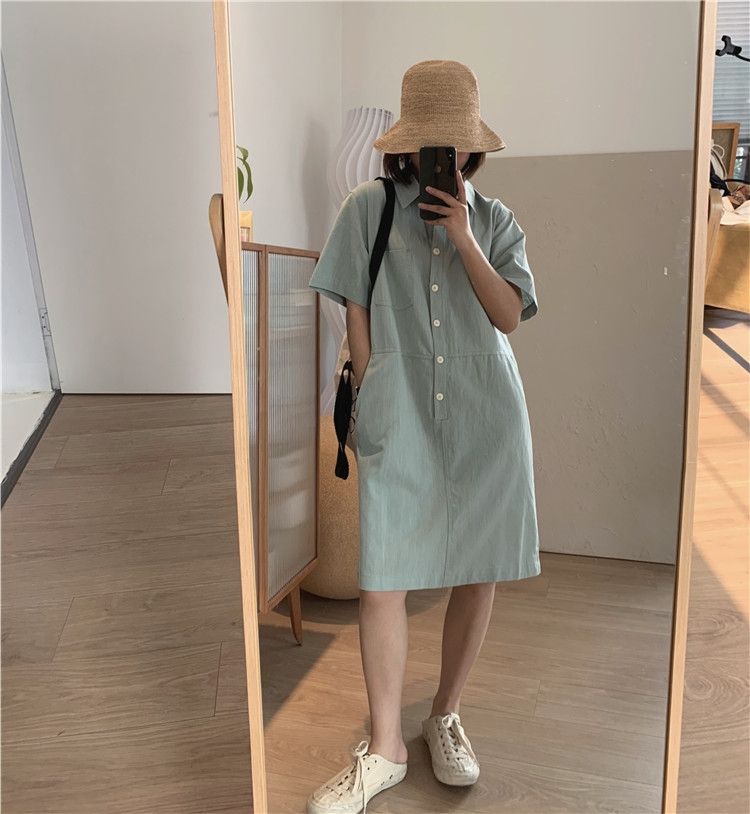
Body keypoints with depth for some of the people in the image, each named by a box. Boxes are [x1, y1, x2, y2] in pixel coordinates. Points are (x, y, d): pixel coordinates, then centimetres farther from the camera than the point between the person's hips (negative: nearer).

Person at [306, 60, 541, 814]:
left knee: (478, 573, 7)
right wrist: (370, 395, 2)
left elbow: (509, 316, -1)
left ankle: (445, 716, 31)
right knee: (382, 580, -2)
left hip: (485, 419, 2)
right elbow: (356, 314, 5)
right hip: (400, 422, -1)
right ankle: (383, 748, 19)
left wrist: (464, 239, -9)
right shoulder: (368, 208, 5)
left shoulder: (495, 220, 10)